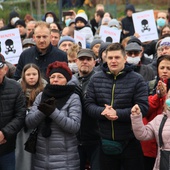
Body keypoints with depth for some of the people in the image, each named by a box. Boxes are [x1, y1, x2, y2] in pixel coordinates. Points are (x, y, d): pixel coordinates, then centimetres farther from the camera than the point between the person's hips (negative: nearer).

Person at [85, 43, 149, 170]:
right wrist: (102, 112, -19)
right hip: (105, 141, 3)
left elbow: (143, 107, -12)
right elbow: (89, 104, 3)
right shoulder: (96, 79, 5)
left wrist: (117, 113, -23)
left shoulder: (137, 79, -5)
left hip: (130, 142, -3)